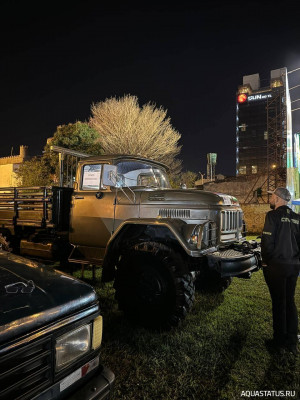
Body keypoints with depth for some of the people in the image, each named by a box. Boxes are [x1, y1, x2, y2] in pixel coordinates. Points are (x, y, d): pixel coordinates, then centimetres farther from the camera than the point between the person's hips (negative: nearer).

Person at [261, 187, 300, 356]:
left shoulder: (274, 215, -13)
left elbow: (267, 241, -17)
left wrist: (266, 261, -4)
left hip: (277, 266, -6)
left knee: (279, 303, 5)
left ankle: (280, 342, 18)